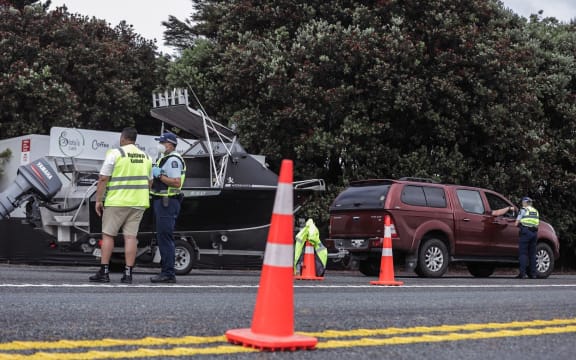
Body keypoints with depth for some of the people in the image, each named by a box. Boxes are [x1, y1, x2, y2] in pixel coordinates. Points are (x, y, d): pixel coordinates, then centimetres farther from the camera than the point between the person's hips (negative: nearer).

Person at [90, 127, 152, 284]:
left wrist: (98, 200, -3)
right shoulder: (146, 157, 13)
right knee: (131, 236, 4)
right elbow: (149, 182, 17)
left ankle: (104, 272, 3)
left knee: (108, 235, 4)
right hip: (138, 203, 5)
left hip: (116, 201, -4)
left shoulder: (115, 153, -4)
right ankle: (128, 273, 1)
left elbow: (103, 179, -8)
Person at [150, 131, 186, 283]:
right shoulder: (164, 158, 22)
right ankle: (167, 272, 17)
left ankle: (168, 273, -9)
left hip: (167, 202, -11)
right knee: (163, 237, 12)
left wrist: (160, 175, -18)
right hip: (161, 201, 11)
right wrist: (153, 180, 12)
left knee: (165, 237, -11)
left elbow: (177, 182, -22)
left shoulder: (173, 160, -12)